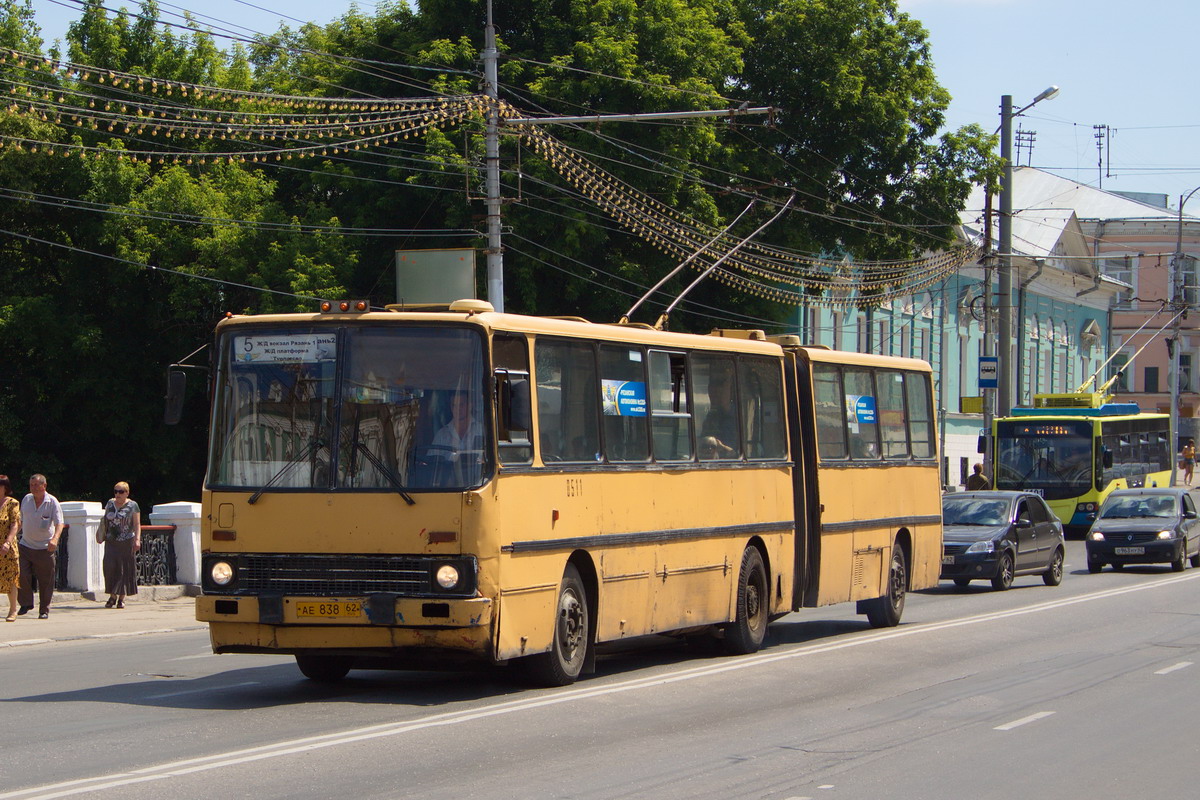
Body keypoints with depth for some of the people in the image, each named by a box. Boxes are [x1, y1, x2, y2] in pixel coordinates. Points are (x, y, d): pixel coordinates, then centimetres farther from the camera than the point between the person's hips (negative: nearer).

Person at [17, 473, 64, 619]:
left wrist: (55, 539, -33)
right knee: (22, 575, -9)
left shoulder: (52, 502, -7)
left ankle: (44, 611, 10)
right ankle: (26, 603, 9)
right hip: (25, 546, 3)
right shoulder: (26, 499, 7)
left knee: (45, 581, 0)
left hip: (45, 547, -3)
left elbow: (59, 523, -16)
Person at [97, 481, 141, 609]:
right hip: (111, 542, 3)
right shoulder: (110, 503, 13)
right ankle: (112, 595, 1)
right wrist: (101, 534, 14)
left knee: (124, 569, -2)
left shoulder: (132, 505, 1)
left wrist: (137, 539, -13)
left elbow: (137, 524, -3)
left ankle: (122, 598, 7)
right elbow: (104, 520, 23)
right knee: (109, 566, -10)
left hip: (127, 542, -3)